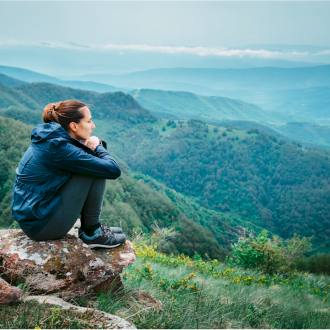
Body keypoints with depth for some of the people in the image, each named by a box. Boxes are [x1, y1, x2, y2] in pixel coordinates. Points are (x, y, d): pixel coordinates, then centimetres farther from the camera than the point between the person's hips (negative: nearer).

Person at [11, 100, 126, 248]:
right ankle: (92, 233, -1)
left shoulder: (51, 138, 5)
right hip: (41, 225, -10)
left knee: (94, 166, 12)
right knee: (96, 171, -15)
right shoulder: (60, 148, -23)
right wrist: (98, 147, -4)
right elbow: (113, 170, -23)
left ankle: (88, 226, 15)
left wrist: (95, 143, -3)